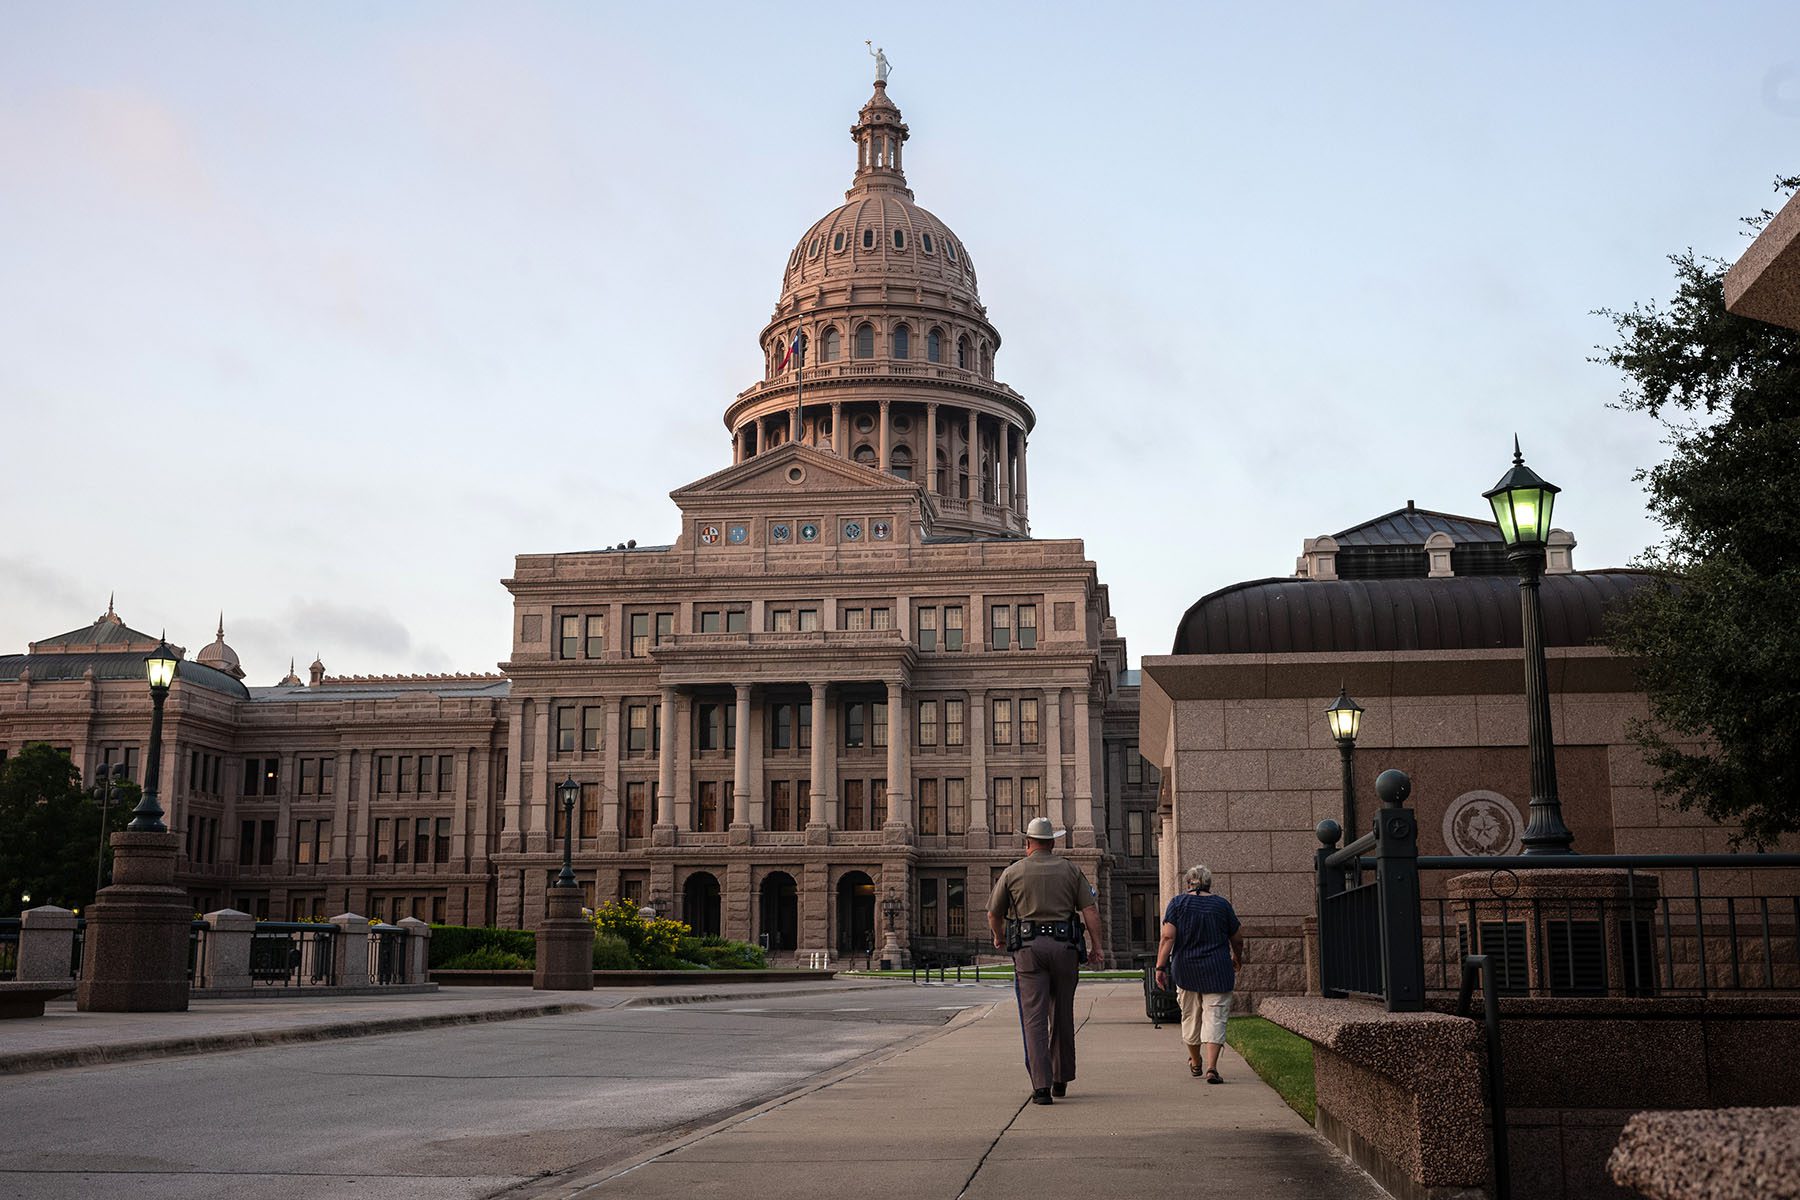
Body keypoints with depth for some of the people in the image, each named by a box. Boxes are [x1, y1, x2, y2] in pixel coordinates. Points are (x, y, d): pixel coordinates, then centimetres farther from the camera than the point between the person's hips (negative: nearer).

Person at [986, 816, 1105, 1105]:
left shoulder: (1012, 872, 7)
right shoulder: (1070, 870, 9)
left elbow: (994, 914, 13)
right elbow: (1090, 910, 0)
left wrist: (999, 938, 31)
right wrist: (1096, 946, 1)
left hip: (1028, 948, -2)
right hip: (1064, 944, 2)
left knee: (1034, 1018, -4)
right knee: (1062, 1015, 15)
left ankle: (1041, 1085, -12)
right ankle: (1061, 1079, 23)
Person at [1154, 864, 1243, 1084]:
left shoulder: (1178, 903, 0)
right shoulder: (1222, 904, 2)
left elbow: (1168, 937, -10)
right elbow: (1237, 939, 11)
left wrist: (1160, 967, -9)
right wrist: (1237, 958, 31)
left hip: (1186, 970, 1)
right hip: (1217, 972, -1)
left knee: (1190, 1016, 17)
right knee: (1215, 1018, -2)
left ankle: (1195, 1062, 35)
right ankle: (1211, 1067, -16)